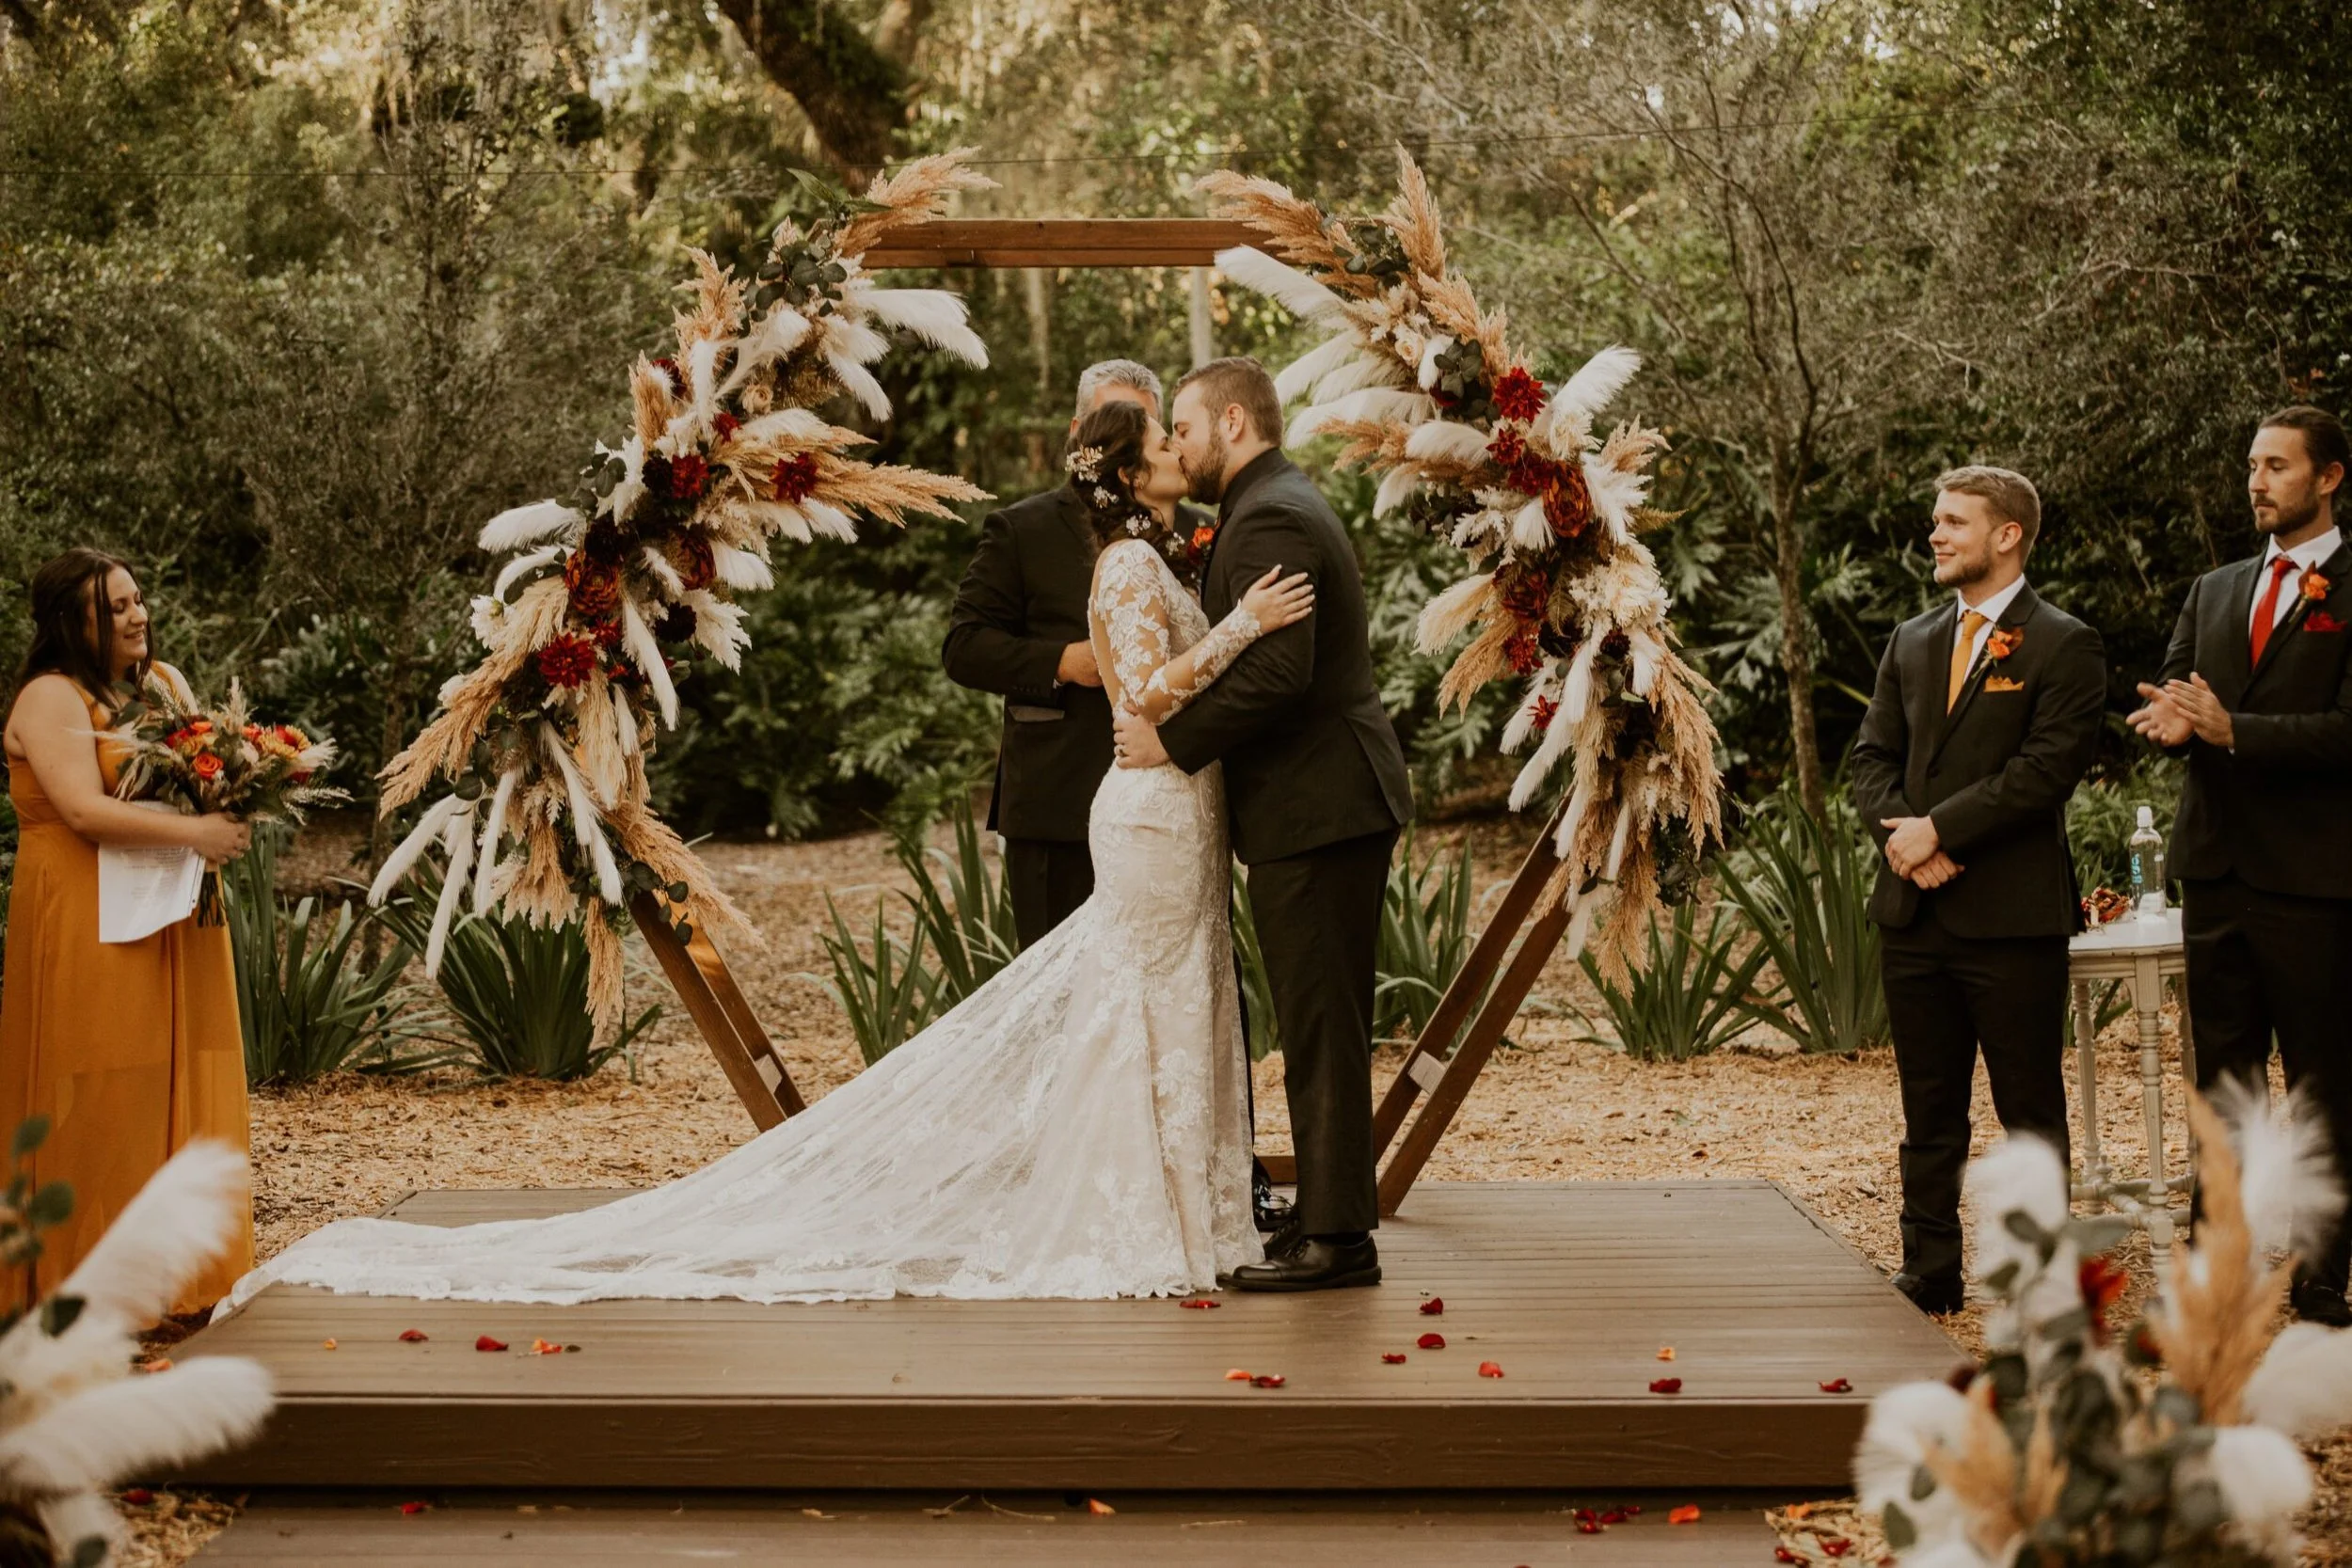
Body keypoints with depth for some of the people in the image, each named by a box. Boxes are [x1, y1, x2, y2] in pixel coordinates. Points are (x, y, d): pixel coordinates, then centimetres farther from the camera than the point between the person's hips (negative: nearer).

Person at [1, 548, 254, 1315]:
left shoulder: (165, 682, 15)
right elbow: (85, 811, -19)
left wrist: (230, 813, -5)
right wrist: (191, 832, -23)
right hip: (87, 924, -7)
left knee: (183, 1083, 7)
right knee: (103, 1101, -5)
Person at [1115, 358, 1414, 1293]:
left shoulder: (1269, 520, -15)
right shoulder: (1282, 507, 19)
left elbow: (1278, 671, -25)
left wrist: (1174, 741, -17)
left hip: (1315, 810, -11)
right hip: (1325, 804, 11)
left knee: (1321, 1030, -7)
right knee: (1322, 1030, 14)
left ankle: (1336, 1238, -3)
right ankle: (1330, 1216, 20)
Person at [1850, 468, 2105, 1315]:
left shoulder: (2062, 647, -5)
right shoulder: (1911, 642, 15)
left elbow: (2048, 766, -15)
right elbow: (1873, 754, 12)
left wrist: (1942, 828, -16)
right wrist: (1900, 834, -7)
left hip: (2012, 913, -6)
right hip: (1915, 910, 6)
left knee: (2031, 1110, 2)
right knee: (1928, 1110, 11)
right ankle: (1929, 1274, 19)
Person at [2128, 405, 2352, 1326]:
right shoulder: (2215, 591, 16)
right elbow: (2170, 701, 10)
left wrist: (2230, 729, -23)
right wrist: (2171, 721, -13)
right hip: (2217, 869, 6)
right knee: (2223, 1081, 11)